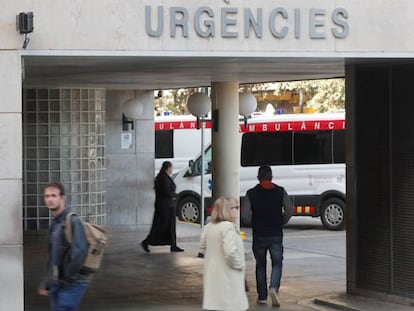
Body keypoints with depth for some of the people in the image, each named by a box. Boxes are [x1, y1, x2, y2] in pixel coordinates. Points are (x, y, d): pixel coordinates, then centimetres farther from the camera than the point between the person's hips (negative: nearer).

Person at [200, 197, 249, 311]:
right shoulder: (227, 227, -19)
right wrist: (240, 265, -12)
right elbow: (230, 251, -28)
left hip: (212, 275, 9)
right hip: (227, 275, -9)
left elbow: (203, 249, 14)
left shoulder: (209, 227, 6)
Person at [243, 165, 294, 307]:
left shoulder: (251, 193, -3)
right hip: (276, 235, 0)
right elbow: (289, 210, -4)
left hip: (259, 235, 0)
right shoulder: (280, 192, -1)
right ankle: (274, 288, -18)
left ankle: (262, 296, 15)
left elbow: (245, 214, -8)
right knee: (277, 264, 7)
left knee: (260, 265, 13)